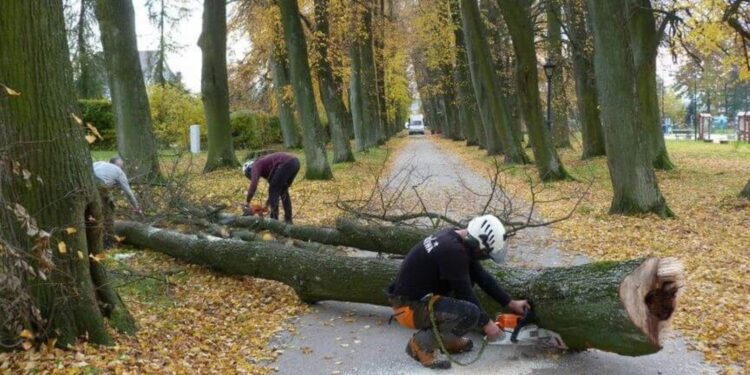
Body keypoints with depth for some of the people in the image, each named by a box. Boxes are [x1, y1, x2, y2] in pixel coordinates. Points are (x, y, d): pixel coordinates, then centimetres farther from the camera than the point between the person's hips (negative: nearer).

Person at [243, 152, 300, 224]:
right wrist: (268, 203, 45)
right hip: (295, 162, 9)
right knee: (283, 191, 24)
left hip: (286, 164, -9)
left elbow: (253, 185, -6)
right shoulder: (265, 164, 34)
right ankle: (288, 220, 26)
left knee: (273, 191, 5)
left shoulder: (256, 166, 10)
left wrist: (247, 204, 0)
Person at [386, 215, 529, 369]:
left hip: (419, 296, 10)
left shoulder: (456, 238, 4)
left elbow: (481, 276, 12)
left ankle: (447, 337, 15)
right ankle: (422, 343, -5)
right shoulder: (452, 250, -25)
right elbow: (464, 292, -17)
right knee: (470, 313, -24)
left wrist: (510, 303, 13)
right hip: (409, 307, -10)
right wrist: (486, 322, -6)